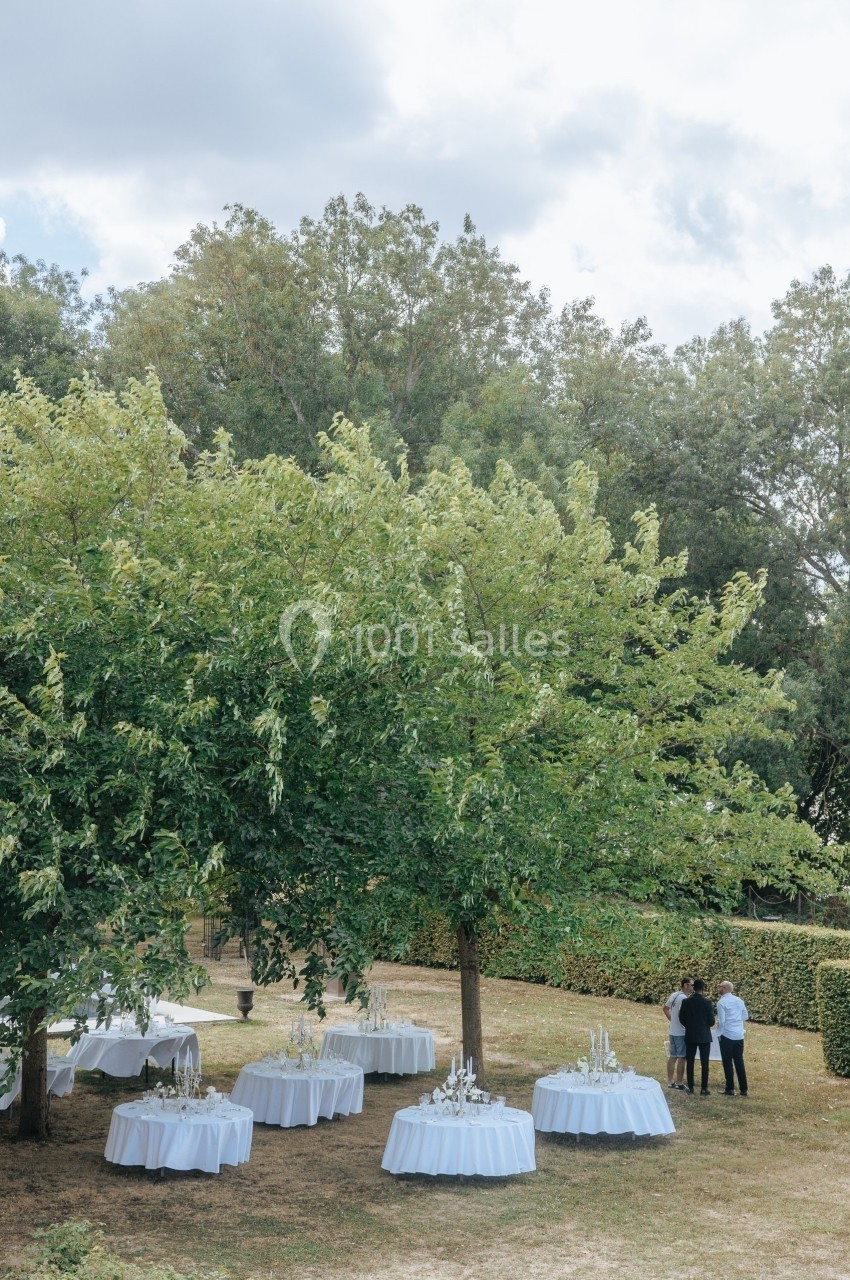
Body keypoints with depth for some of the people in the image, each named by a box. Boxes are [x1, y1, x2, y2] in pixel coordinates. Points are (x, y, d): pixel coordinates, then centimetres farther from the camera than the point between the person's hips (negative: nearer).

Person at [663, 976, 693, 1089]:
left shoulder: (674, 995, 9)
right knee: (681, 1058, -2)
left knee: (673, 1056, 12)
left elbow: (666, 1009, 20)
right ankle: (679, 1083, 2)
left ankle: (670, 1082, 18)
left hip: (673, 1031, 9)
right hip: (682, 1032, -9)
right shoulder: (684, 998, -19)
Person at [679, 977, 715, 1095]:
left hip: (690, 1036, 2)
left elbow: (682, 1019, 2)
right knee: (704, 1063, 2)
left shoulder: (686, 1002, -4)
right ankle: (704, 1089, 1)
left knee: (689, 1062, 12)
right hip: (704, 1036, -2)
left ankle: (690, 1087, 15)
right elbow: (711, 1021, -9)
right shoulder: (707, 1002, -12)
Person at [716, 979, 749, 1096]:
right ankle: (743, 1090, 12)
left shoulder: (722, 1002, -11)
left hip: (727, 1035, -5)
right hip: (739, 1035, 5)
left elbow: (721, 1020, -14)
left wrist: (719, 1033, -2)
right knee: (739, 1062, 11)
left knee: (728, 1062, 3)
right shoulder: (739, 1000, 7)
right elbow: (746, 1017, 13)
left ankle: (730, 1089, 4)